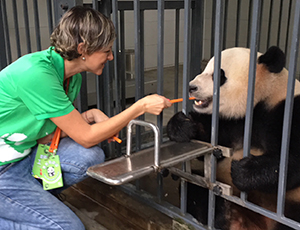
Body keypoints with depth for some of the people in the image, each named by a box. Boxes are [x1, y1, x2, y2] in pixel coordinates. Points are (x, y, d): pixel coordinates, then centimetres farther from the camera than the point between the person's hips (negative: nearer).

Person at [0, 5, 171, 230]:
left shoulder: (72, 76, -1)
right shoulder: (36, 74, -29)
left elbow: (46, 135, 2)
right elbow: (85, 137, -23)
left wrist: (89, 116, -12)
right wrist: (141, 106, -20)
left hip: (24, 151, 8)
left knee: (90, 156, -13)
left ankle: (32, 197, 5)